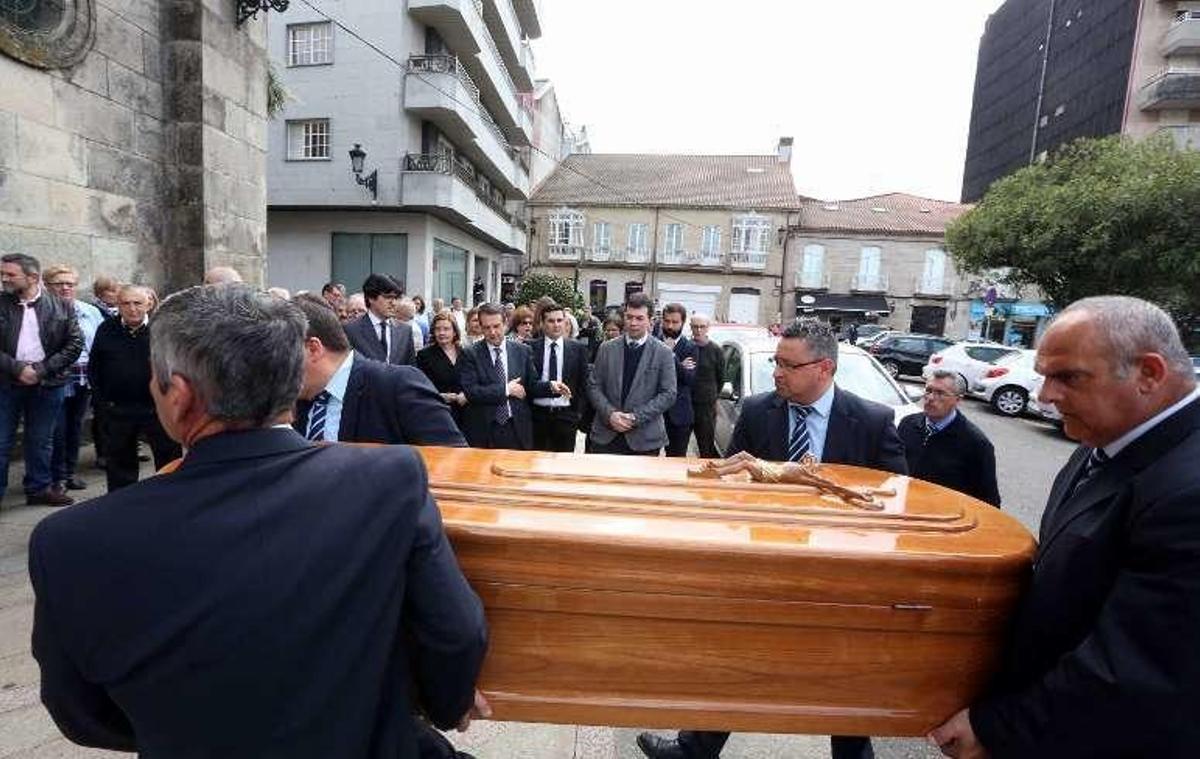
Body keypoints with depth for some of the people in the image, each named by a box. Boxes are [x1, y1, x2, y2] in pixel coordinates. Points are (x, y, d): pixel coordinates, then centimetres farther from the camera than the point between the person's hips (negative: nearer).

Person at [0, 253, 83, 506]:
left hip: (47, 384, 0)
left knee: (41, 441, 12)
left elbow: (75, 344, -4)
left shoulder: (61, 307, -1)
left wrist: (41, 370, -12)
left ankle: (39, 488, 24)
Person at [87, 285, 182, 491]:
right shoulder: (106, 330, 4)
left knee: (169, 458, 5)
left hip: (158, 409, -3)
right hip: (117, 410, 3)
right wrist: (103, 399, 4)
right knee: (120, 462, 15)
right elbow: (93, 369, 11)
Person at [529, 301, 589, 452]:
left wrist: (579, 411, 2)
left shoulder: (578, 348, 2)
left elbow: (583, 383, 5)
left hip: (566, 414, 0)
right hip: (538, 414, 0)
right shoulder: (531, 348, -1)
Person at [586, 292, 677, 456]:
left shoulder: (663, 353, -1)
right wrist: (610, 414, -11)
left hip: (644, 439, -2)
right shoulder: (607, 349, 6)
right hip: (605, 436, 2)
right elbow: (594, 386, 6)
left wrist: (636, 417, -13)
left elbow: (669, 394, -5)